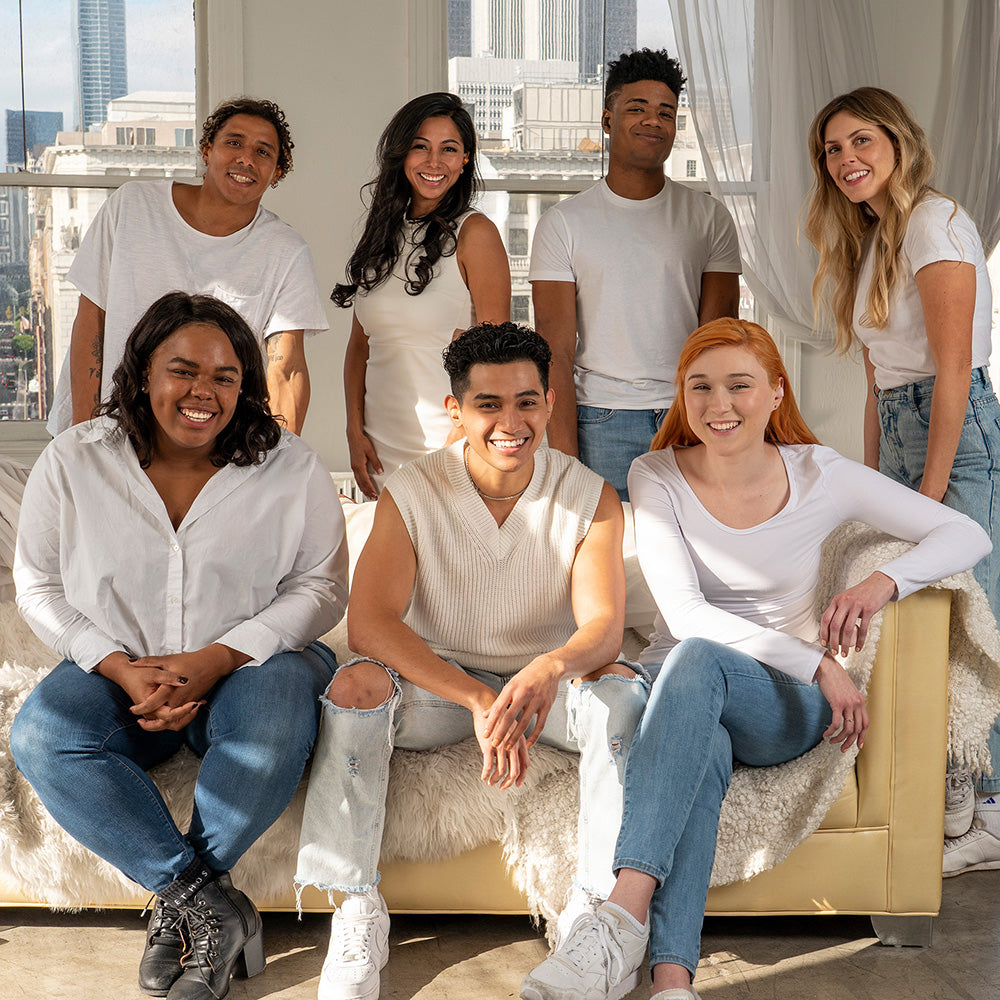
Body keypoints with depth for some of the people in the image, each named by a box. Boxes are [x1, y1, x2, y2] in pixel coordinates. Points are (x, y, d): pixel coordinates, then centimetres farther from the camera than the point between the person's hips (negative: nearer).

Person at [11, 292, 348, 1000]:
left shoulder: (293, 469, -4)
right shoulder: (72, 462, -1)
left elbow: (320, 588, -5)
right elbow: (40, 589, 3)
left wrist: (213, 661, -18)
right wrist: (123, 670, -13)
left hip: (250, 665, -1)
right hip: (120, 670, 2)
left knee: (274, 725, -36)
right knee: (43, 736, -28)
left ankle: (182, 903, -17)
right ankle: (213, 906, -26)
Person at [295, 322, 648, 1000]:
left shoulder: (590, 498, -8)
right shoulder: (411, 494, -10)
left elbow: (604, 627, -20)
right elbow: (368, 622, -22)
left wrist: (551, 669, -46)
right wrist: (478, 699, -37)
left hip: (547, 685, 0)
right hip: (438, 681, 0)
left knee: (623, 690, -30)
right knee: (356, 686, -30)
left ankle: (599, 906, -24)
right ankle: (357, 912, -23)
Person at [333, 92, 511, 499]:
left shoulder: (474, 233, -7)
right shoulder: (380, 233, 10)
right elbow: (360, 342, 12)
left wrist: (459, 446, -16)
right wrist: (355, 431, 2)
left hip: (448, 445, -5)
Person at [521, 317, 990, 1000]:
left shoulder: (819, 475, -3)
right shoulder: (657, 478, -3)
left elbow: (969, 535, -1)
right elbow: (686, 614, -13)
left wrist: (885, 582, -21)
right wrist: (815, 663, -21)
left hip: (781, 708, -1)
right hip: (677, 687, 1)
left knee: (697, 659, -35)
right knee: (704, 753, -37)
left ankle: (625, 916, -47)